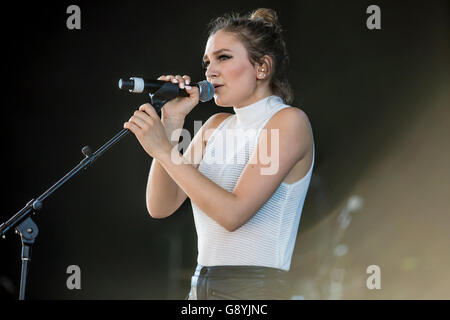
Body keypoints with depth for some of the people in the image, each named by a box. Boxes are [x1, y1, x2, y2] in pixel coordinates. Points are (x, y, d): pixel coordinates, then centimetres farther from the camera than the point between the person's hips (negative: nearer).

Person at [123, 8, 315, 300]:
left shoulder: (289, 121, -7)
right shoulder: (217, 126, 14)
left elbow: (233, 212, -18)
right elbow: (161, 207, 6)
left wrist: (163, 149, -16)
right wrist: (171, 122, -1)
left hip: (255, 287, -6)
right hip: (201, 288, 7)